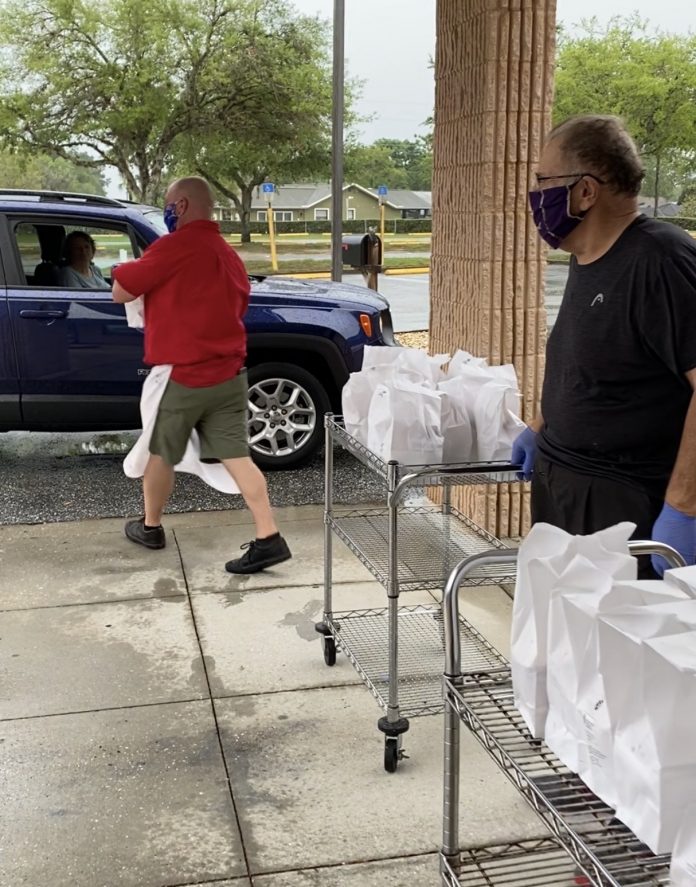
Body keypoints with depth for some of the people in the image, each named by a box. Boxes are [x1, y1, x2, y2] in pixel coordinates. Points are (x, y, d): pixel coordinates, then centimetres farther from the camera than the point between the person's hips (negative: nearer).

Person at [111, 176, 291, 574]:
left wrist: (129, 269, 14)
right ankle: (269, 539, -4)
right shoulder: (230, 255, 13)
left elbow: (121, 291, -9)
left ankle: (150, 526, 31)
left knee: (161, 455, 14)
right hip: (229, 374, 6)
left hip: (183, 377, -6)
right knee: (237, 457, 3)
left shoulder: (174, 246, -13)